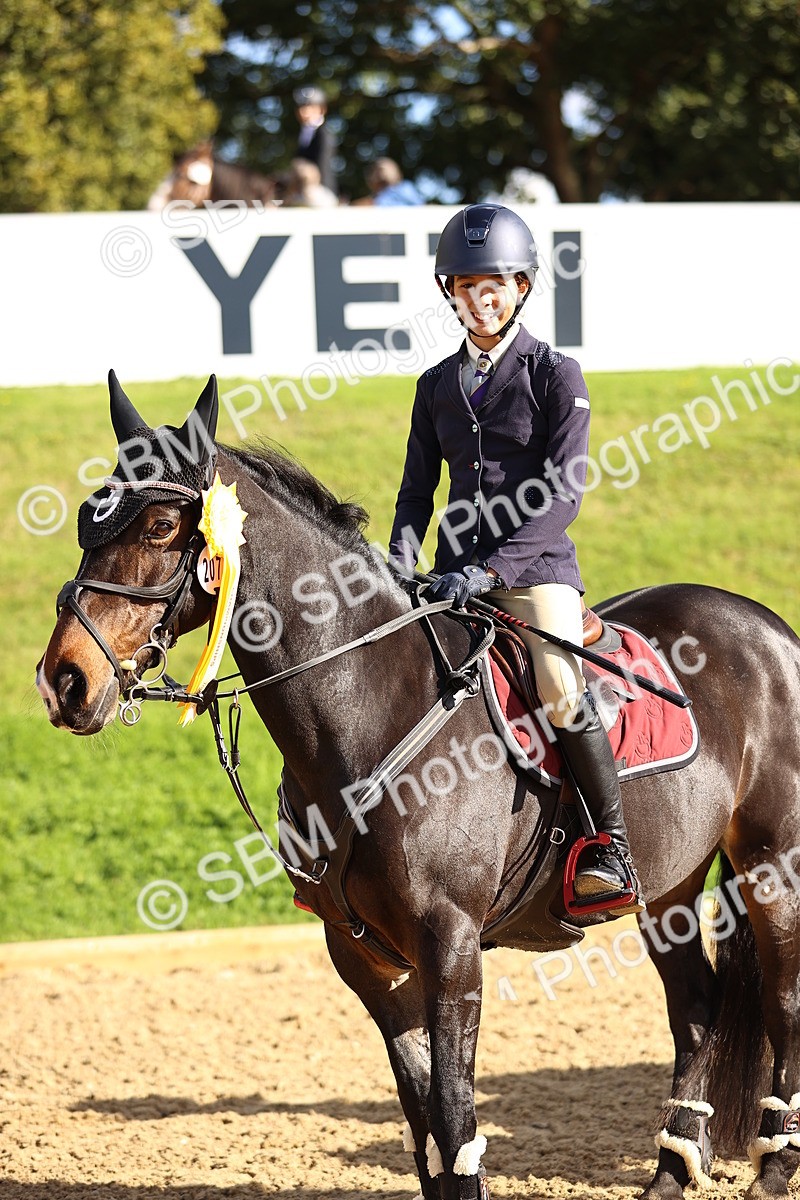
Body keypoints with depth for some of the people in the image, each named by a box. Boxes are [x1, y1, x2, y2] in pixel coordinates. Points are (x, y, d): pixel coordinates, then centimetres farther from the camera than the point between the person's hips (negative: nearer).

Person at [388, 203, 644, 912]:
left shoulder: (555, 375, -2)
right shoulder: (438, 386, 13)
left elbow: (564, 493, -11)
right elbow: (418, 489, 14)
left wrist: (490, 569, -21)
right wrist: (400, 563, -6)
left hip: (536, 568, -5)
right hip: (460, 574, 5)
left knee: (561, 691, -28)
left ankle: (614, 851, -19)